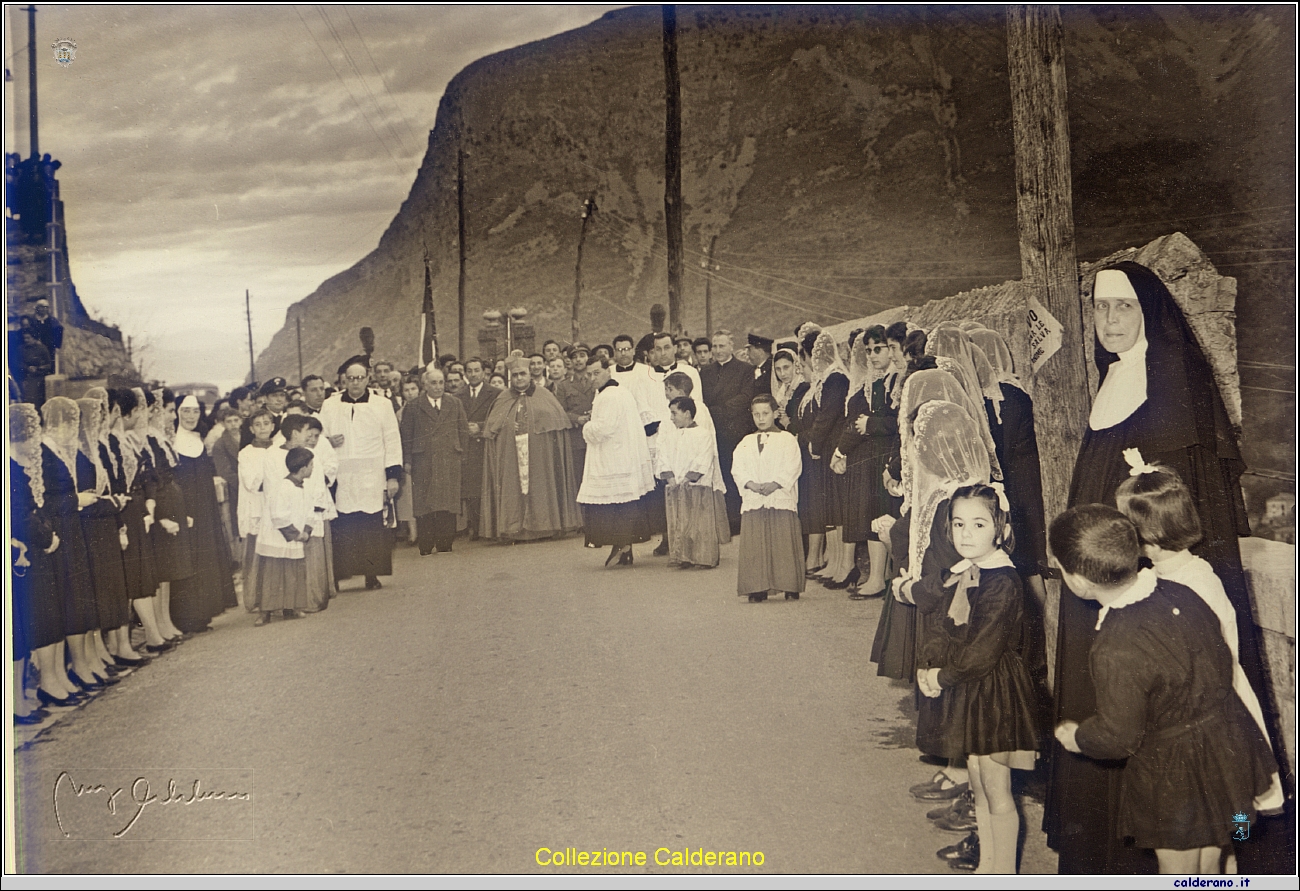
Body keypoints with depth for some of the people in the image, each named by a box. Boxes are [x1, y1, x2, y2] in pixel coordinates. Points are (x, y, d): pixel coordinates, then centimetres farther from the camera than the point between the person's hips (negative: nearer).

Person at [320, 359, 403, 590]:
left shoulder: (382, 405, 5)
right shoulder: (329, 405, 8)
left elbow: (392, 441, 4)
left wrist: (393, 475, -1)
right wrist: (327, 441, -10)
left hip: (372, 480, 0)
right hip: (340, 480, 1)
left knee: (372, 527, -1)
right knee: (341, 527, -5)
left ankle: (372, 575, 8)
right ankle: (337, 574, 1)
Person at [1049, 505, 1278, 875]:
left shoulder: (1116, 650, -34)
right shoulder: (1180, 594, -11)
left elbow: (1117, 738, -23)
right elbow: (1223, 662, 5)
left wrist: (1076, 736, -2)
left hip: (1175, 779, -7)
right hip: (1228, 750, 7)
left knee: (1177, 873, 17)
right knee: (1206, 868, 28)